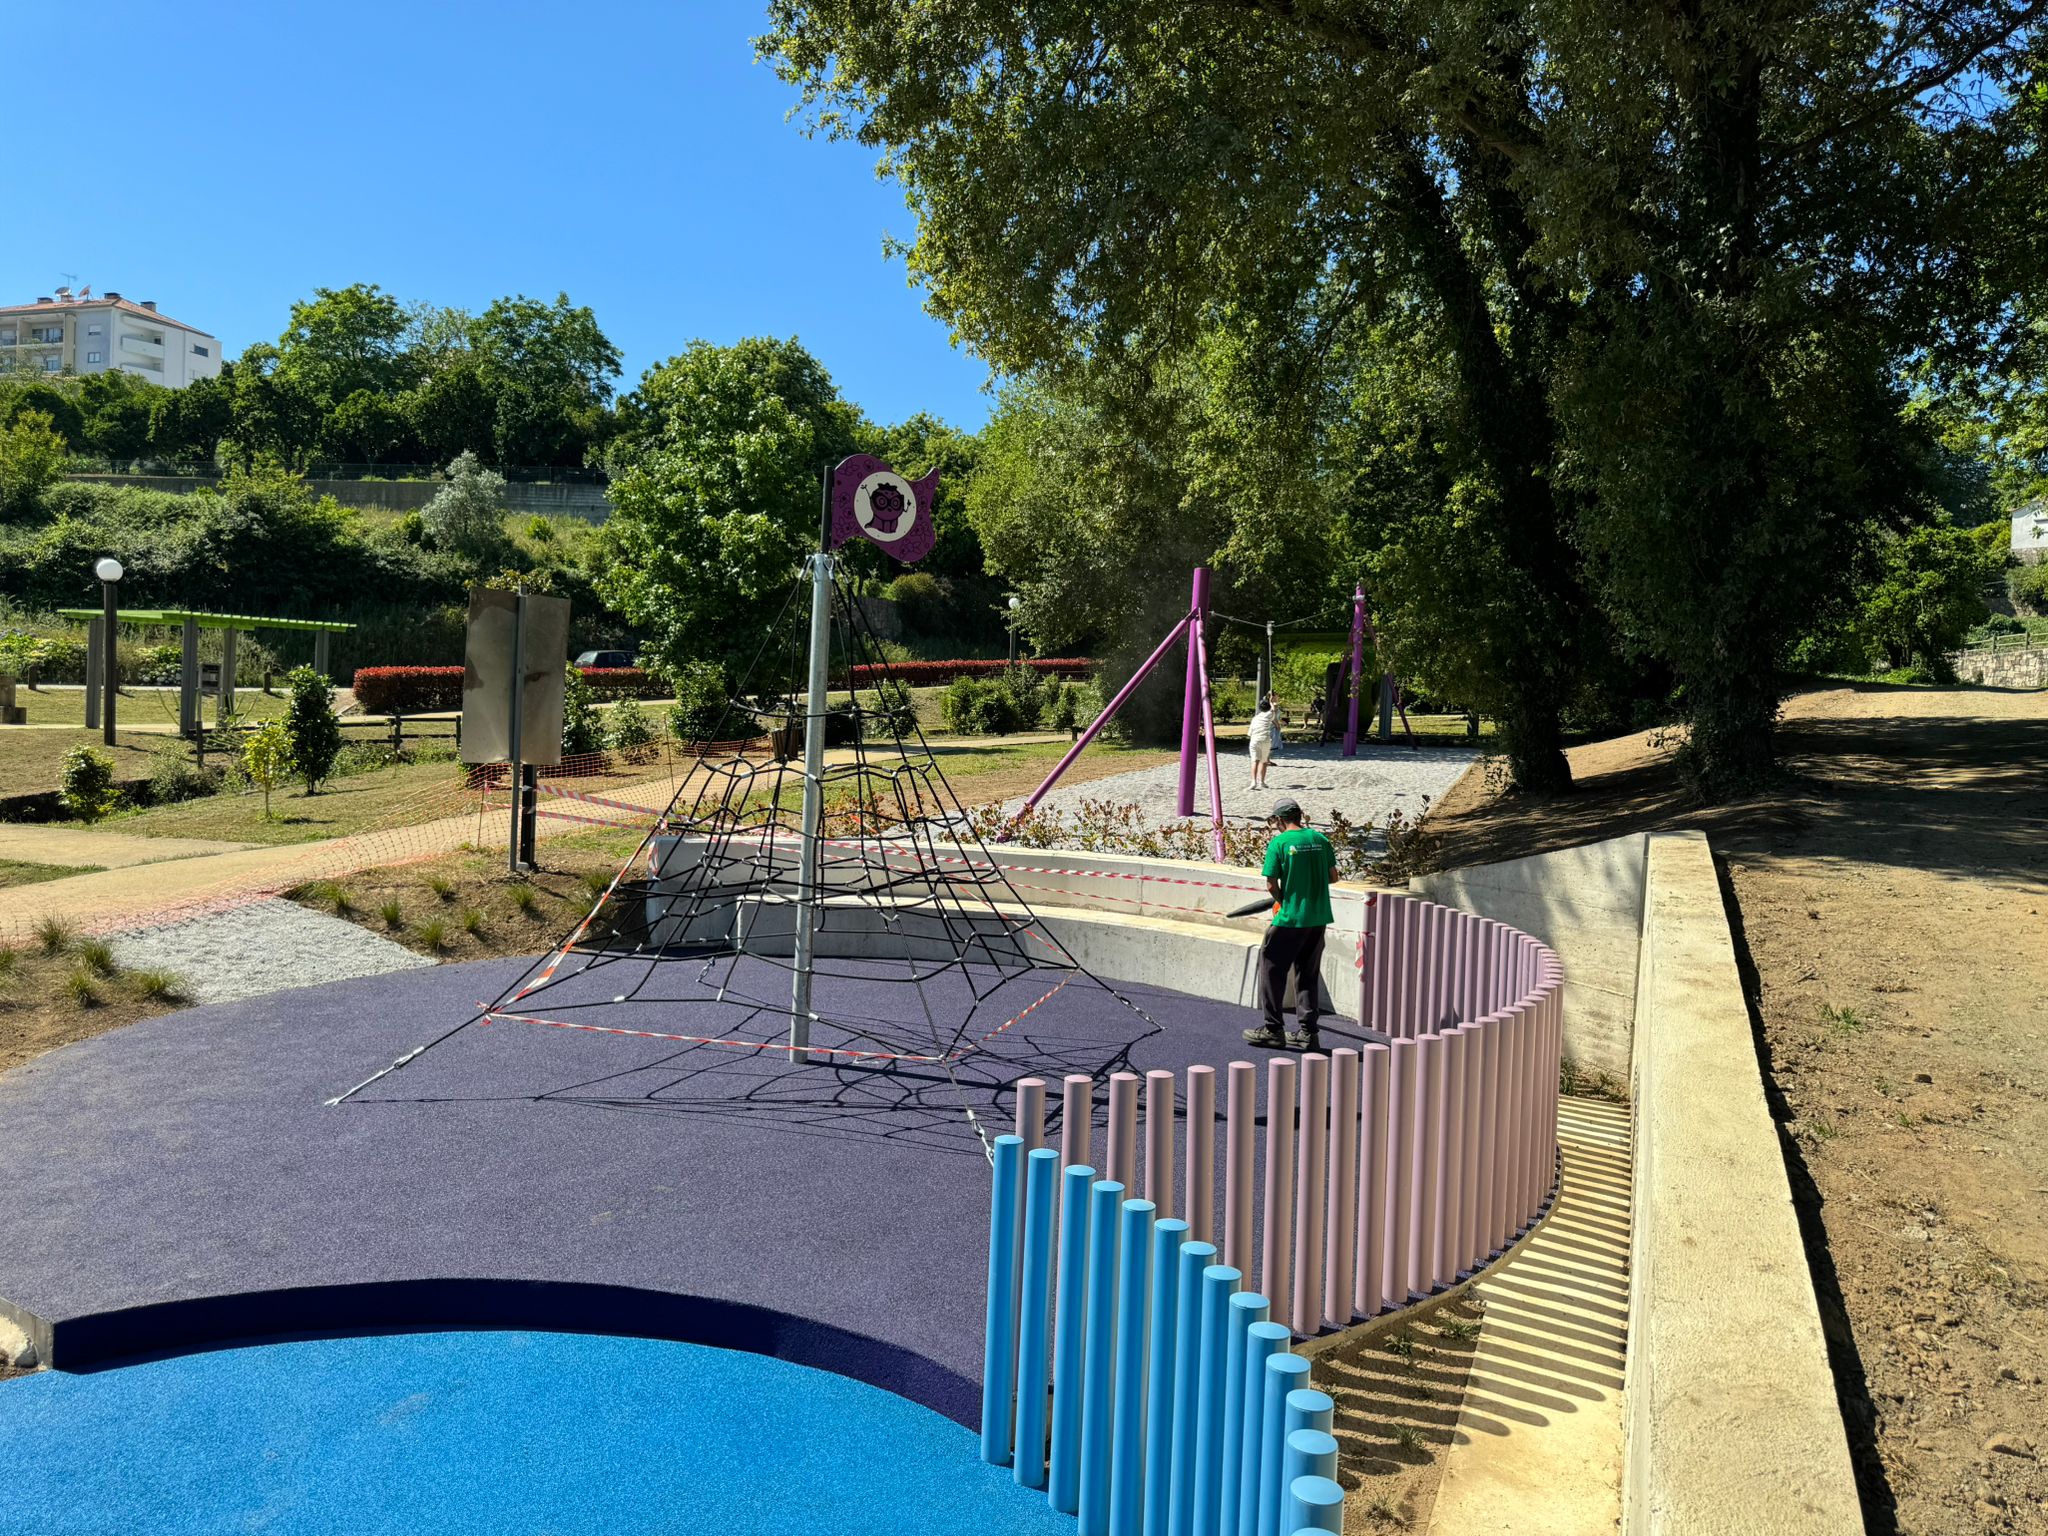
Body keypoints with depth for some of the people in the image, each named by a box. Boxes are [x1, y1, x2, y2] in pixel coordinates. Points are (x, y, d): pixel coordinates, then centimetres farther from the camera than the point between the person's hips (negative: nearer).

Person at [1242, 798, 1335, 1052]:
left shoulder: (1279, 843, -9)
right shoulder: (1319, 838, 5)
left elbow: (1271, 884, -10)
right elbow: (1333, 875, 9)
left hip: (1291, 918, -5)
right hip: (1319, 917, 6)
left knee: (1272, 968, 8)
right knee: (1309, 973, 14)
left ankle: (1273, 1030, 10)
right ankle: (1308, 1033, 15)